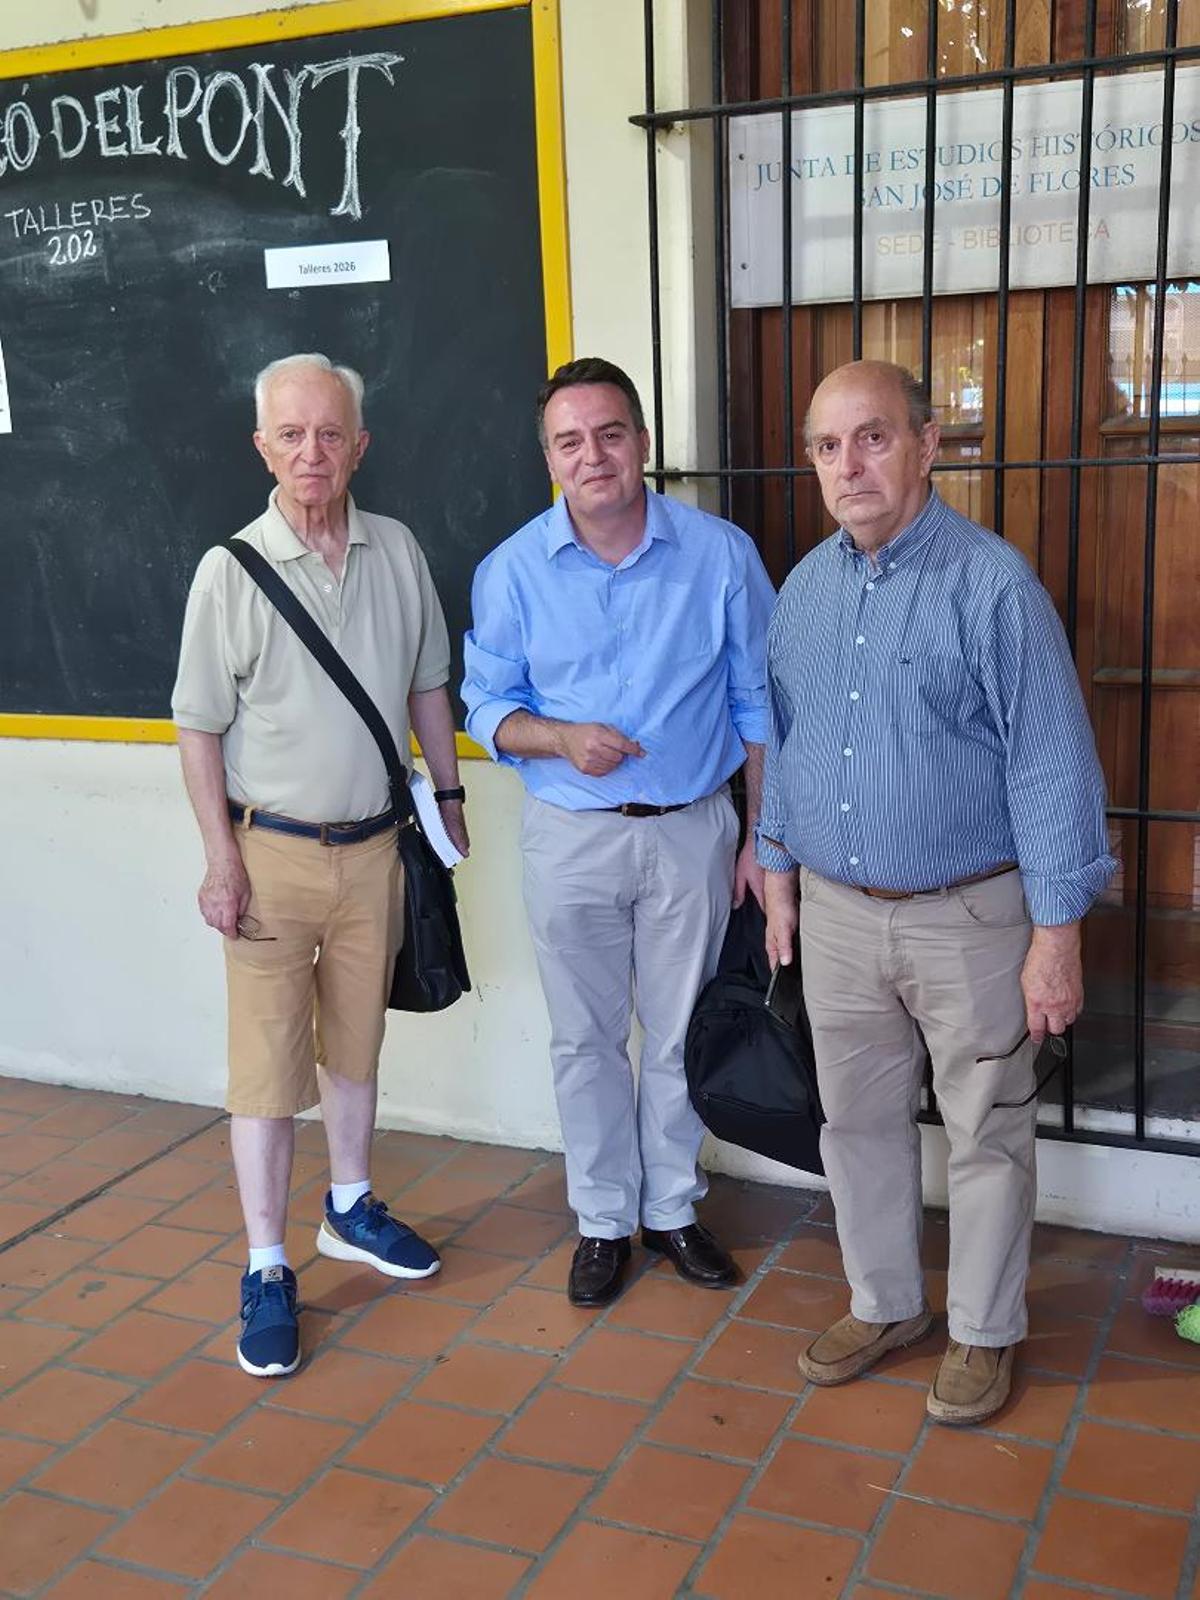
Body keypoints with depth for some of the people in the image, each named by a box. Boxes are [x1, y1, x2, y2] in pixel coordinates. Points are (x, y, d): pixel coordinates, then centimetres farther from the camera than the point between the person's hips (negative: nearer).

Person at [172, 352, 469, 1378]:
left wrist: (449, 794, 11)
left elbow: (428, 686, 11)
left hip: (374, 844, 4)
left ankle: (351, 1207, 38)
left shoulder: (398, 553, 0)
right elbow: (200, 729, -7)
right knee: (268, 1062, 1)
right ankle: (267, 1271, 13)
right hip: (273, 850, -3)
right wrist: (222, 860, -11)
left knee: (356, 1043, 18)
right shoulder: (231, 571, -10)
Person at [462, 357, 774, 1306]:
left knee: (681, 1035, 12)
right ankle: (605, 1220, 29)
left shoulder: (719, 553, -6)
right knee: (586, 1040, 11)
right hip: (571, 837, 0)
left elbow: (757, 705, 0)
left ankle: (673, 1209, 32)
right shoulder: (514, 570, -5)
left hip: (693, 830, 0)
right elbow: (488, 709, 1)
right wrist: (560, 737, -20)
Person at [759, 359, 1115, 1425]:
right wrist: (780, 873, 15)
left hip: (967, 916, -5)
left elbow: (1052, 764, -14)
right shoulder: (804, 588, 5)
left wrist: (1057, 935, -15)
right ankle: (886, 1303, 36)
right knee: (859, 1119, 16)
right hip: (837, 913, 5)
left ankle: (985, 1333, 28)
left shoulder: (991, 584, -14)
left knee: (987, 1132, 9)